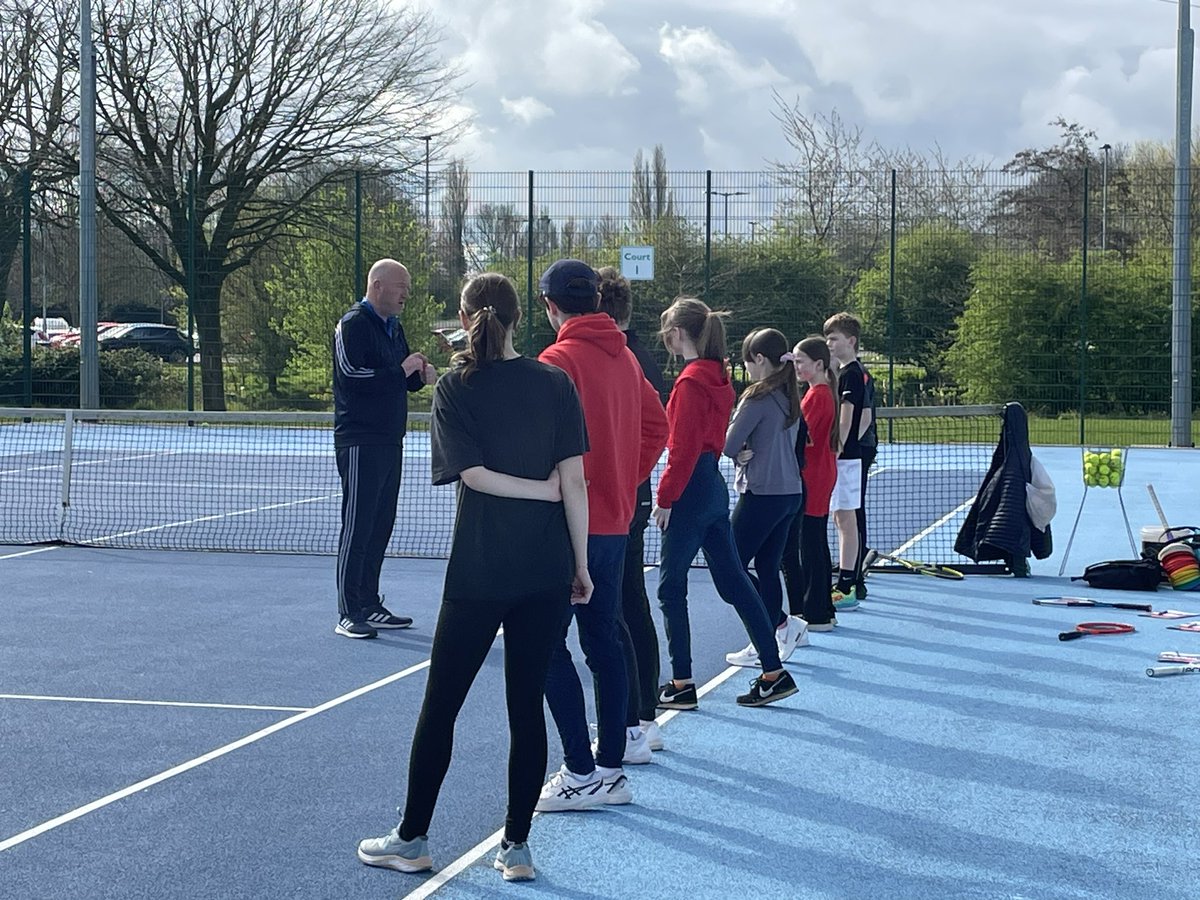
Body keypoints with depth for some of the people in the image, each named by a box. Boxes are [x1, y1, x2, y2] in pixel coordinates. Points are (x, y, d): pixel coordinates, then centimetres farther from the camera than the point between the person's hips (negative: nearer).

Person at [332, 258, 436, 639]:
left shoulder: (394, 327, 17)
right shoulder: (353, 325, -10)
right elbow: (352, 376, -22)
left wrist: (421, 375, 1)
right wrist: (401, 370, -17)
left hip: (389, 442, 9)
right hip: (360, 442, -9)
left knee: (380, 527, 11)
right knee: (357, 528, -7)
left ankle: (370, 605, 18)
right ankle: (348, 614, -4)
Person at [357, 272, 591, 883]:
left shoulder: (455, 386, -4)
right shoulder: (555, 384, 0)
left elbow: (473, 473, -13)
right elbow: (573, 479, -4)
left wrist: (544, 490, -2)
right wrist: (581, 564, 0)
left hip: (477, 574, -2)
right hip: (546, 575, 2)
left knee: (439, 706, 9)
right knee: (526, 707, 8)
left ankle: (412, 840, 17)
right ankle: (516, 848, 13)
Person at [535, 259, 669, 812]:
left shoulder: (560, 359, -13)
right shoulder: (624, 357, 10)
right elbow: (655, 425, 17)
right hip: (615, 522, 8)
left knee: (547, 645, -2)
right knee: (604, 641, 13)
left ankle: (582, 772, -5)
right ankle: (611, 768, 17)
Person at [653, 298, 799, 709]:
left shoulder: (690, 381, -15)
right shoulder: (717, 377, 12)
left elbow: (683, 448, -18)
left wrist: (666, 499, -14)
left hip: (692, 489, -9)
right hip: (715, 486, 9)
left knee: (671, 587, 0)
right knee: (733, 581, 11)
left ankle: (682, 684, 4)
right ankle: (774, 672, 12)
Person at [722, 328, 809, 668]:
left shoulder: (758, 397, -15)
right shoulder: (790, 397, 10)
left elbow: (729, 445, -15)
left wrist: (740, 451, 6)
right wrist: (749, 452, -2)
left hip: (763, 494, -8)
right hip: (790, 491, 8)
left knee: (733, 566, 1)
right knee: (766, 568, 12)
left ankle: (784, 624, -3)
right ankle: (767, 644, 13)